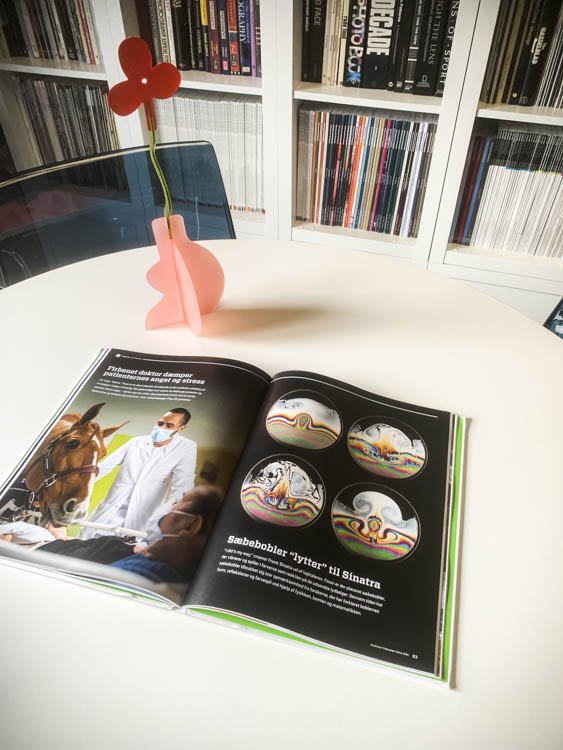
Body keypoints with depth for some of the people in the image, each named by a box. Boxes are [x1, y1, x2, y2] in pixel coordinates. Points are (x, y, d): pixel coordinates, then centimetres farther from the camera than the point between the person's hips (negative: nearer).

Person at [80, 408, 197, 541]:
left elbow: (182, 487, -14)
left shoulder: (187, 448, -8)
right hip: (112, 511, 4)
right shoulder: (136, 442, 4)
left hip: (144, 519, -4)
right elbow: (104, 466, 8)